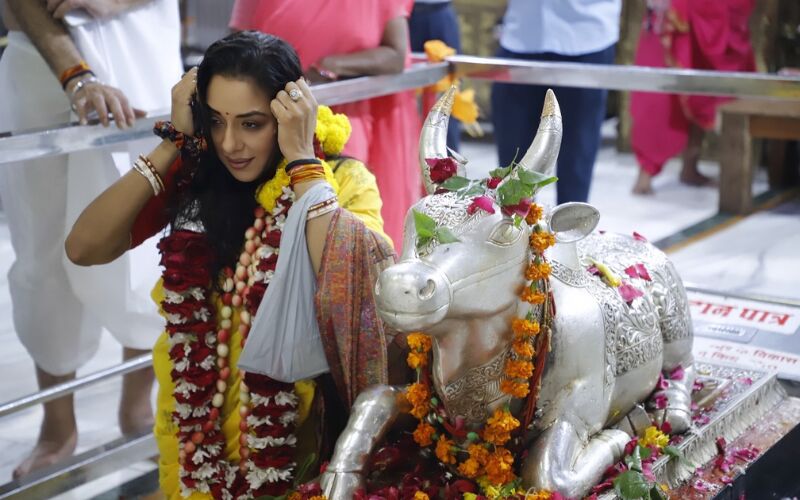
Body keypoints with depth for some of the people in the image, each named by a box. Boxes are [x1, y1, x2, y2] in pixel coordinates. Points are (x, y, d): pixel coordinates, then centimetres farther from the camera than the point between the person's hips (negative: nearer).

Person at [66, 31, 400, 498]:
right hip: (200, 413, 2)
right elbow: (85, 247, -11)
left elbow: (346, 282, -29)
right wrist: (175, 143, -13)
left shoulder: (344, 181, -10)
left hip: (299, 419, -2)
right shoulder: (196, 175, -2)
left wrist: (300, 157, -24)